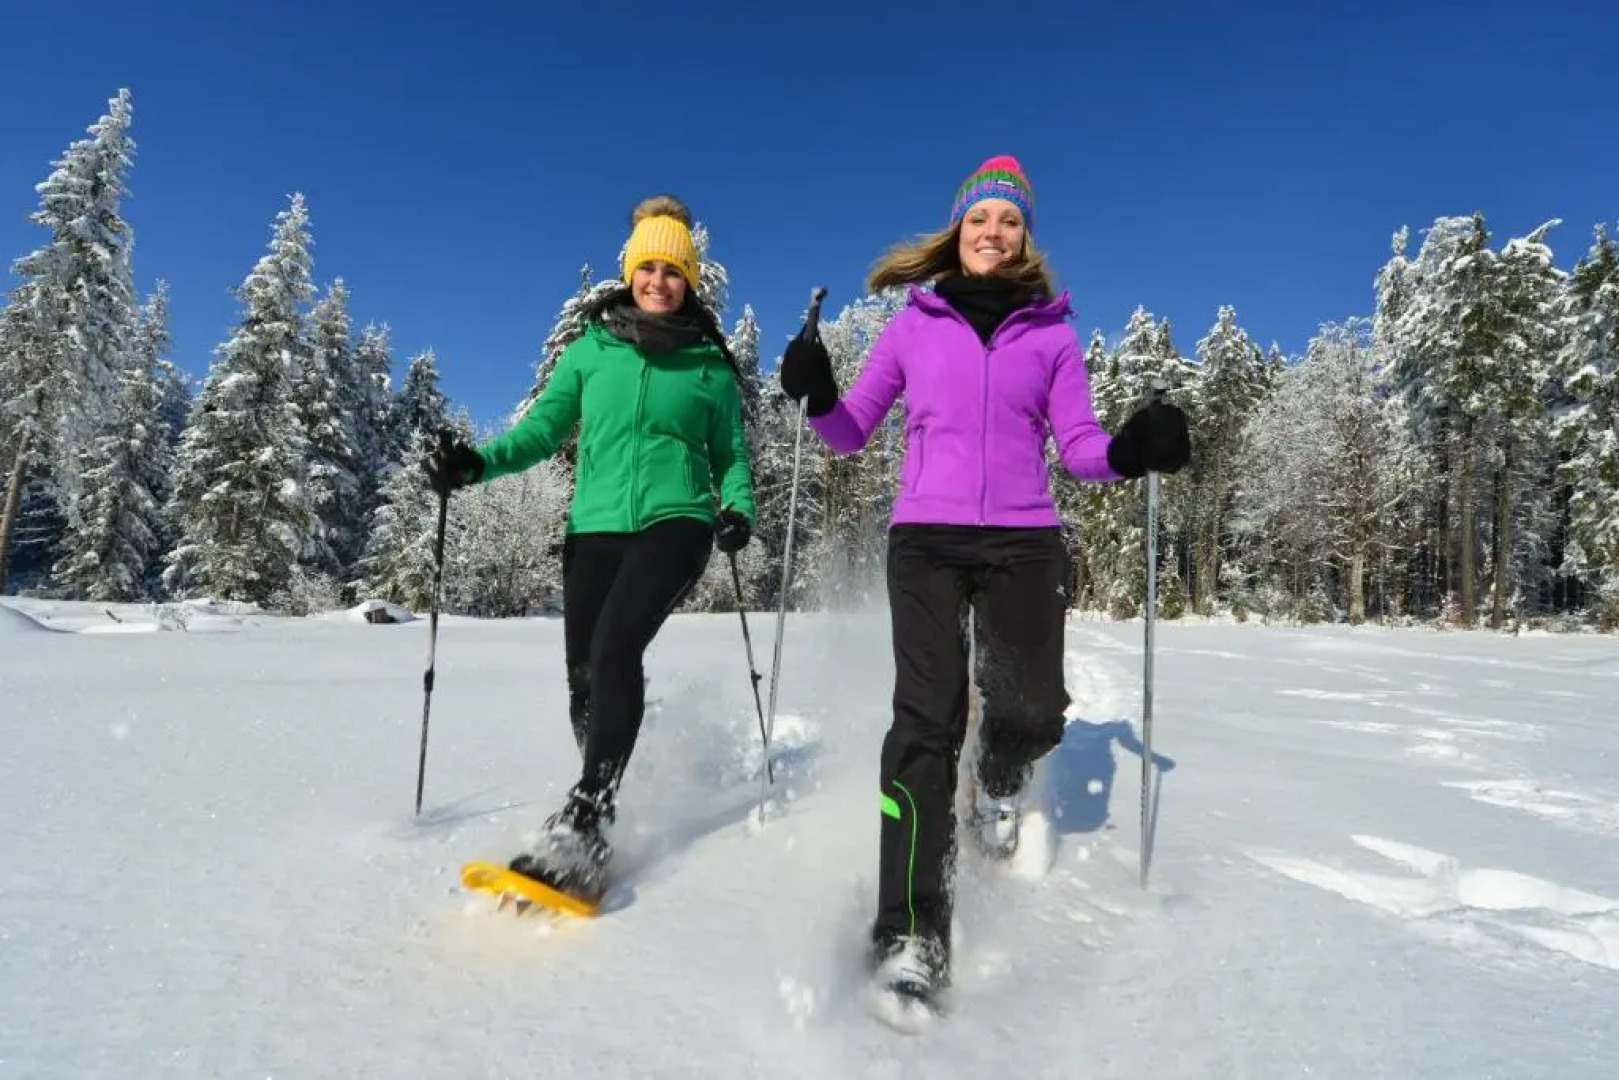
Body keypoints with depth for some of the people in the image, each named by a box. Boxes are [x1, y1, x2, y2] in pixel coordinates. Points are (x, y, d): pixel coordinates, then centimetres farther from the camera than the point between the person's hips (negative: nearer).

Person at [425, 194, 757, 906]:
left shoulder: (710, 364, 11)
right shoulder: (590, 350, 14)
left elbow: (730, 454, 13)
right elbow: (543, 427, 9)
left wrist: (738, 508, -7)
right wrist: (480, 462, -8)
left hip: (675, 521, -3)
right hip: (596, 525, 3)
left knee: (614, 649, -24)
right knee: (584, 680, -2)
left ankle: (584, 826, -24)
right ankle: (618, 797, 21)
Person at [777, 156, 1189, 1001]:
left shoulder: (1051, 331, 13)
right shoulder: (914, 323, 12)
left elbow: (1079, 448, 8)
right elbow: (851, 432, 11)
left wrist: (1130, 450, -13)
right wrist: (817, 395, -9)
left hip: (1023, 541, 2)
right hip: (925, 536, -1)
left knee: (1033, 714, -6)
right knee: (928, 719, -14)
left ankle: (996, 783, 34)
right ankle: (912, 936, -9)